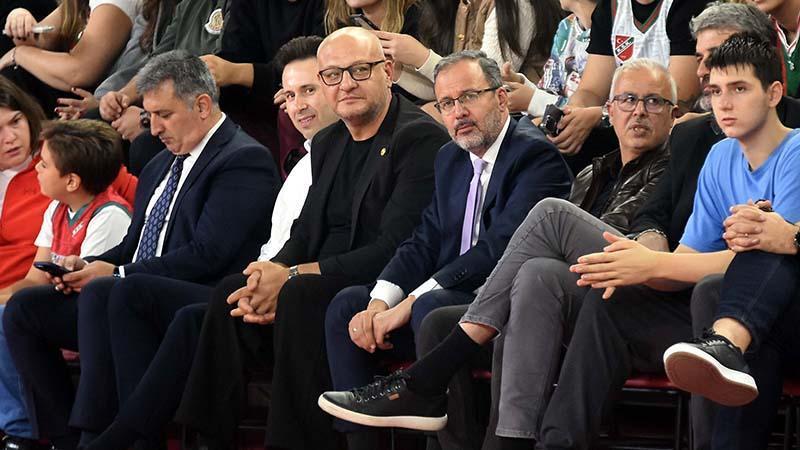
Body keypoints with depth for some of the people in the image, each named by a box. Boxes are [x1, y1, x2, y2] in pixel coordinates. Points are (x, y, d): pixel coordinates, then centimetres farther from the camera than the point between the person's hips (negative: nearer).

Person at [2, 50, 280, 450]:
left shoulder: (244, 161, -8)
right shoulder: (162, 165, 21)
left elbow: (207, 255, -17)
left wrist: (116, 273, -15)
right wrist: (87, 266, 4)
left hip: (195, 305, -10)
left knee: (102, 294, -35)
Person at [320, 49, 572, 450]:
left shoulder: (536, 155, -11)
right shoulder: (450, 159, 17)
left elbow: (499, 248, -21)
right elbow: (424, 244, 13)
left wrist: (410, 304, -20)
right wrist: (379, 305, -7)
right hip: (454, 295, 9)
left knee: (432, 308, -34)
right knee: (347, 306, -3)